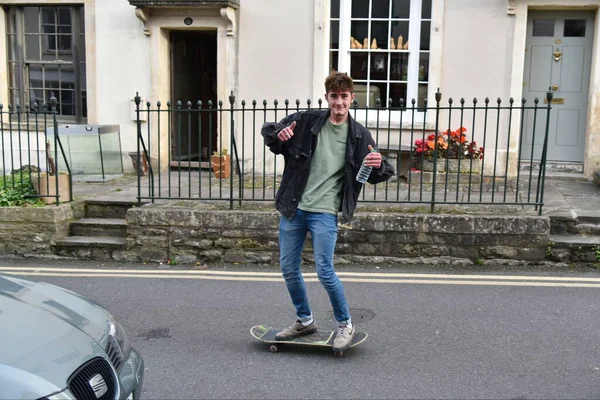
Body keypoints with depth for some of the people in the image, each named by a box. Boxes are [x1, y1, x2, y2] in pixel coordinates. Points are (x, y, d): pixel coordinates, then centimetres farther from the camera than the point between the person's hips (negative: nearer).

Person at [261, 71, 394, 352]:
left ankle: (345, 324, 15)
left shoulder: (359, 135, -2)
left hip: (325, 212, -3)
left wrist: (379, 166, -22)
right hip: (293, 208, 3)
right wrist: (277, 134, -17)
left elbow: (375, 176, 3)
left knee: (325, 272, -9)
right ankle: (305, 321, 31)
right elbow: (268, 130, 8)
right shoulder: (306, 121, -1)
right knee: (288, 268, 10)